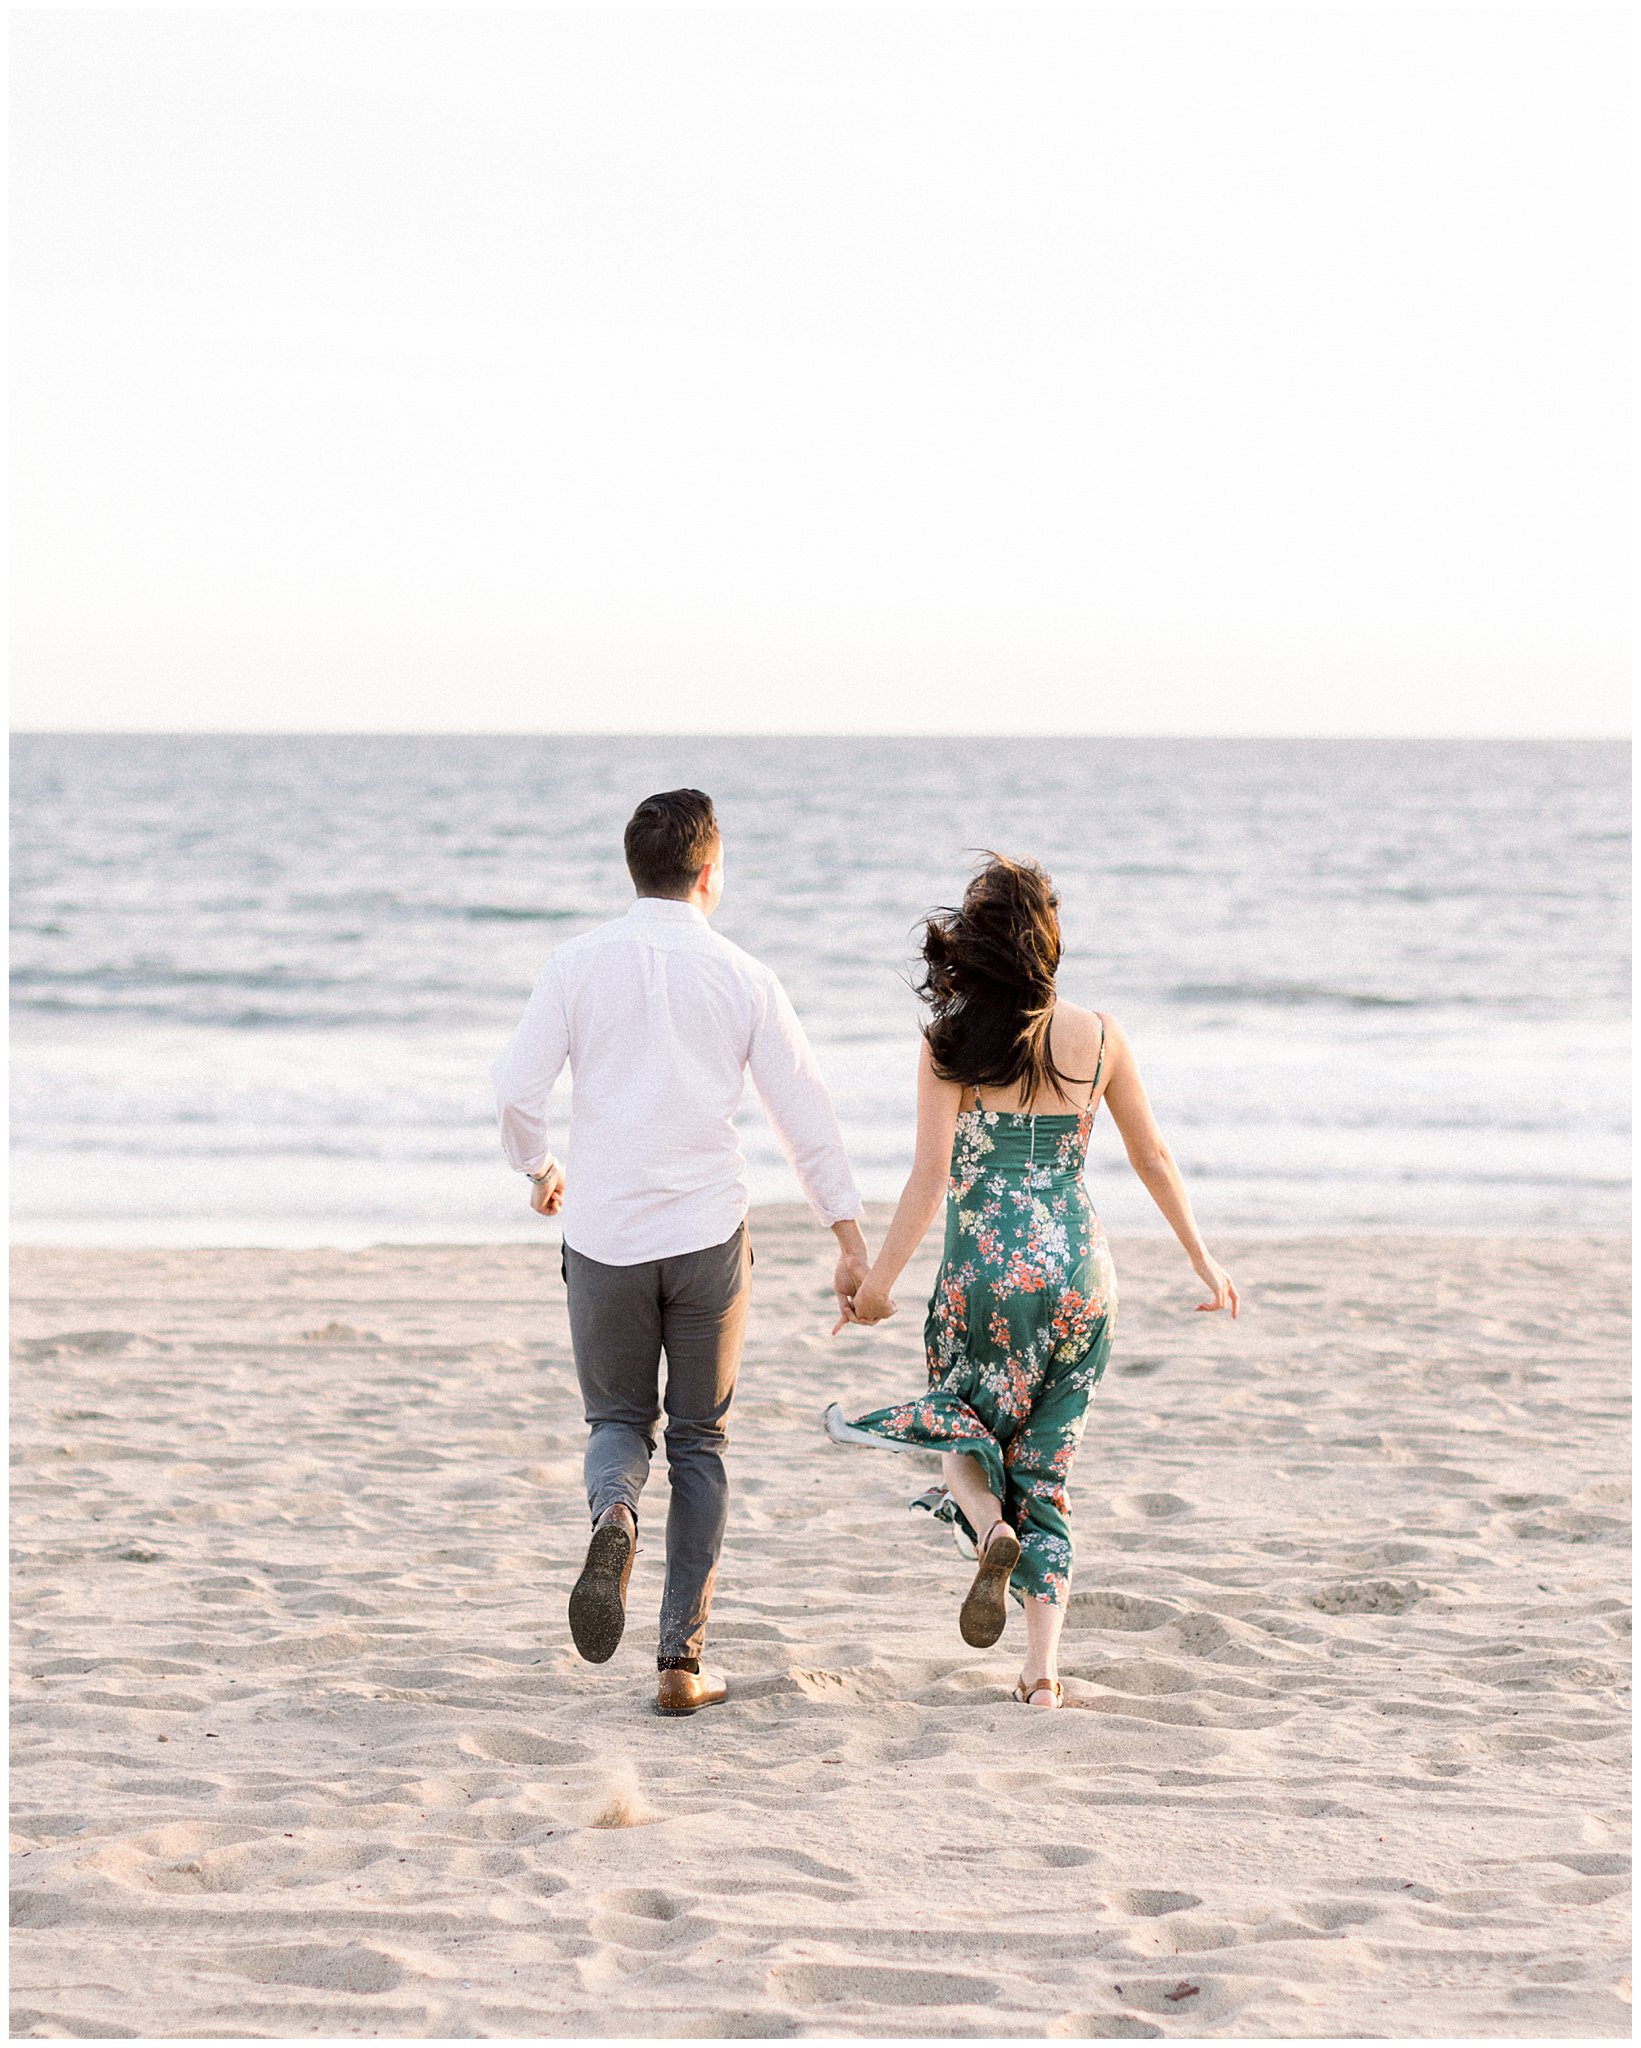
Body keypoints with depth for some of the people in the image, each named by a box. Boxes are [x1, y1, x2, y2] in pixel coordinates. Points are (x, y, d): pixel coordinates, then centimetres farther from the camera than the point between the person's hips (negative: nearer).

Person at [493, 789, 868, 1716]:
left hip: (604, 1234, 0)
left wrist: (540, 1169, 15)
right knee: (701, 1441, 12)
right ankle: (684, 1660, 8)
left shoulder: (581, 962, -3)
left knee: (619, 1420, 17)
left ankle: (615, 1514, -19)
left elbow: (518, 1089, -6)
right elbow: (807, 1114, 0)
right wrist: (852, 1241, 6)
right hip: (708, 1235, 0)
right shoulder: (743, 977, -2)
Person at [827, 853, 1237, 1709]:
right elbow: (1153, 1159, 9)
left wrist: (880, 1279, -4)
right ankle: (1043, 1669, 4)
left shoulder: (950, 1043, -6)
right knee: (1045, 1469, 12)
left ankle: (989, 1529, -14)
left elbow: (931, 1174, -11)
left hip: (985, 1272, -3)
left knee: (959, 1432, 20)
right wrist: (1203, 1260, 20)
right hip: (1079, 1276, 3)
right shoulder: (1097, 1037, 2)